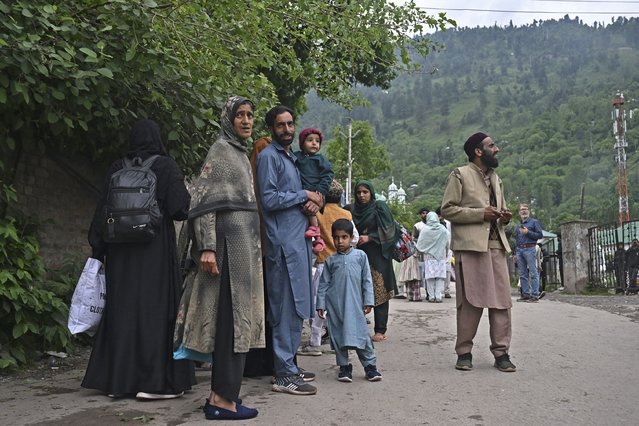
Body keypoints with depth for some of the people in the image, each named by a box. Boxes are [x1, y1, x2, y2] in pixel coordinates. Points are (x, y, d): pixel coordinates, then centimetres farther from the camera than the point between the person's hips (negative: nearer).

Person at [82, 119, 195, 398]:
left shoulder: (117, 168, 7)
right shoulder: (166, 166, -3)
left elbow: (103, 211, 5)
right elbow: (179, 209, -10)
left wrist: (98, 250, 9)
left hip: (121, 250, 4)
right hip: (156, 249, -4)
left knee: (122, 309, 10)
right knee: (155, 307, 0)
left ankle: (117, 378, 16)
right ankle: (154, 381, 0)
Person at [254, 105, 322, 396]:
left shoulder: (290, 157, 21)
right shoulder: (268, 157, -7)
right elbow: (269, 199, -16)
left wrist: (312, 203, 4)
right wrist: (304, 195, -7)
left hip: (298, 239, 9)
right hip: (283, 243, -9)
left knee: (296, 308, 12)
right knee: (286, 308, -8)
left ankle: (289, 366, 21)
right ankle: (285, 376, -3)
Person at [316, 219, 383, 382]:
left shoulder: (360, 256, 5)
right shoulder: (331, 260, 9)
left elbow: (367, 280, 5)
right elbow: (324, 283, 9)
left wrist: (368, 301, 0)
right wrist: (321, 304, 4)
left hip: (355, 303, -2)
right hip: (335, 304, 2)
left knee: (361, 333, -4)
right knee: (338, 335, 4)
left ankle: (370, 365, 6)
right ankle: (344, 367, 15)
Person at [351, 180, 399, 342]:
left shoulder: (380, 207, 1)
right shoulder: (353, 210, 14)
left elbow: (388, 230, -5)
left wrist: (369, 237, -12)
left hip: (378, 255, -4)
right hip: (359, 255, 4)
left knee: (379, 291, -6)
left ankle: (380, 330, -4)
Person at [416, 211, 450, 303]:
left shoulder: (425, 229, -6)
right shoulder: (443, 229, 0)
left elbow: (420, 245, -2)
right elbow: (447, 244, 6)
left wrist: (419, 251, 16)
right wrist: (446, 253, 19)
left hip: (429, 256, -1)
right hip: (441, 256, 1)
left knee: (430, 276, 3)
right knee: (440, 276, 1)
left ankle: (431, 296, 2)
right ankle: (438, 296, -4)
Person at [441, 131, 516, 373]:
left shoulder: (495, 178, 24)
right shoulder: (460, 175, 2)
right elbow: (447, 209, -6)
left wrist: (504, 217, 8)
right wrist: (481, 214, -13)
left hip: (496, 245, 7)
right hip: (470, 245, -6)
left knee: (502, 300, 1)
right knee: (470, 301, -4)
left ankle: (501, 353, 8)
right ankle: (464, 353, 6)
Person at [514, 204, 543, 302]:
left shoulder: (534, 222, 7)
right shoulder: (517, 226, 23)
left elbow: (540, 235, -2)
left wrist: (528, 232, -10)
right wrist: (515, 253, 17)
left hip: (529, 249, -6)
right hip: (519, 250, 6)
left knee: (533, 273, -8)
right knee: (522, 274, 5)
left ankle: (535, 295, -10)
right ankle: (525, 294, 8)